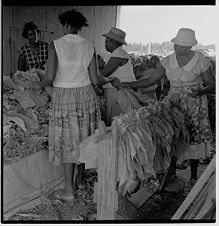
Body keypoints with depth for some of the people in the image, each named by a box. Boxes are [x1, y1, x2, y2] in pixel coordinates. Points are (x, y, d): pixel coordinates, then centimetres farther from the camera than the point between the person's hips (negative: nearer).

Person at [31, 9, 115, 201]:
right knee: (83, 139, 16)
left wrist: (39, 85, 6)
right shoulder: (89, 47, -1)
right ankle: (81, 179, 33)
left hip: (63, 97, -3)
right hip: (86, 95, 4)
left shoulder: (55, 45, -10)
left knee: (67, 141, 5)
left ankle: (69, 190, 13)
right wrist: (108, 80, 19)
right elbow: (95, 79, -2)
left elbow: (50, 78, -15)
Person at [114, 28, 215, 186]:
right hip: (173, 102, 3)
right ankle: (171, 175, 12)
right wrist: (127, 84, -8)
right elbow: (150, 81, 2)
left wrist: (200, 91, -22)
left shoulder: (200, 61, -7)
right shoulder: (168, 61, 1)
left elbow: (212, 85, 0)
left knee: (193, 138, 1)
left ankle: (194, 177, 18)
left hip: (195, 105, -2)